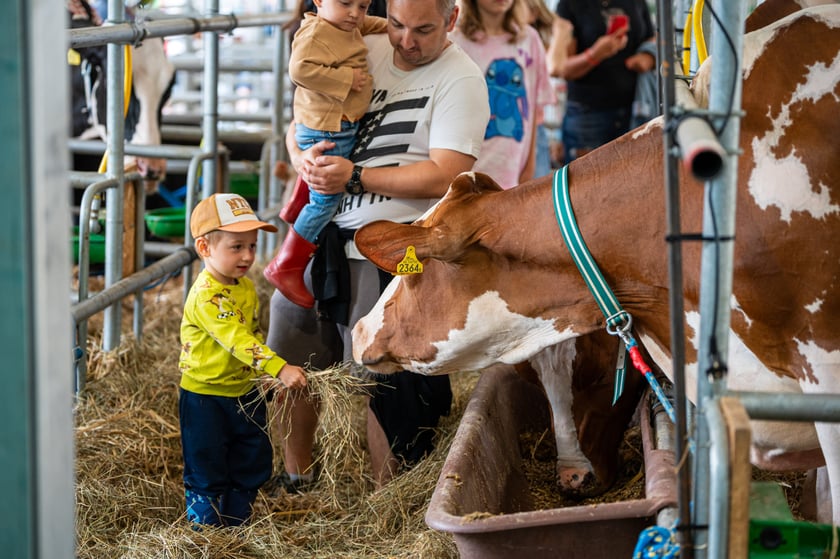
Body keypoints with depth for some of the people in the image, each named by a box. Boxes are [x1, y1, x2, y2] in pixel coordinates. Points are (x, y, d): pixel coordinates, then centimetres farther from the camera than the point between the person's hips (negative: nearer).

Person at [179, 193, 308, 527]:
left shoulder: (247, 288, 2)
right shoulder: (206, 295, -26)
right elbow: (236, 339, -35)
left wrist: (265, 374, 12)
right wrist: (280, 369, -42)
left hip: (244, 393, 8)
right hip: (205, 397, -8)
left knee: (252, 462, 15)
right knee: (206, 468, 2)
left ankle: (236, 526, 29)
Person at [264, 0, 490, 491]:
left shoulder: (460, 78, -9)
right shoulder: (364, 52, 8)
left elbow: (446, 176, -18)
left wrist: (355, 176, -20)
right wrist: (302, 156, -10)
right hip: (327, 234, 7)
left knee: (383, 384, -5)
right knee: (289, 341, 13)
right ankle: (296, 479, 31)